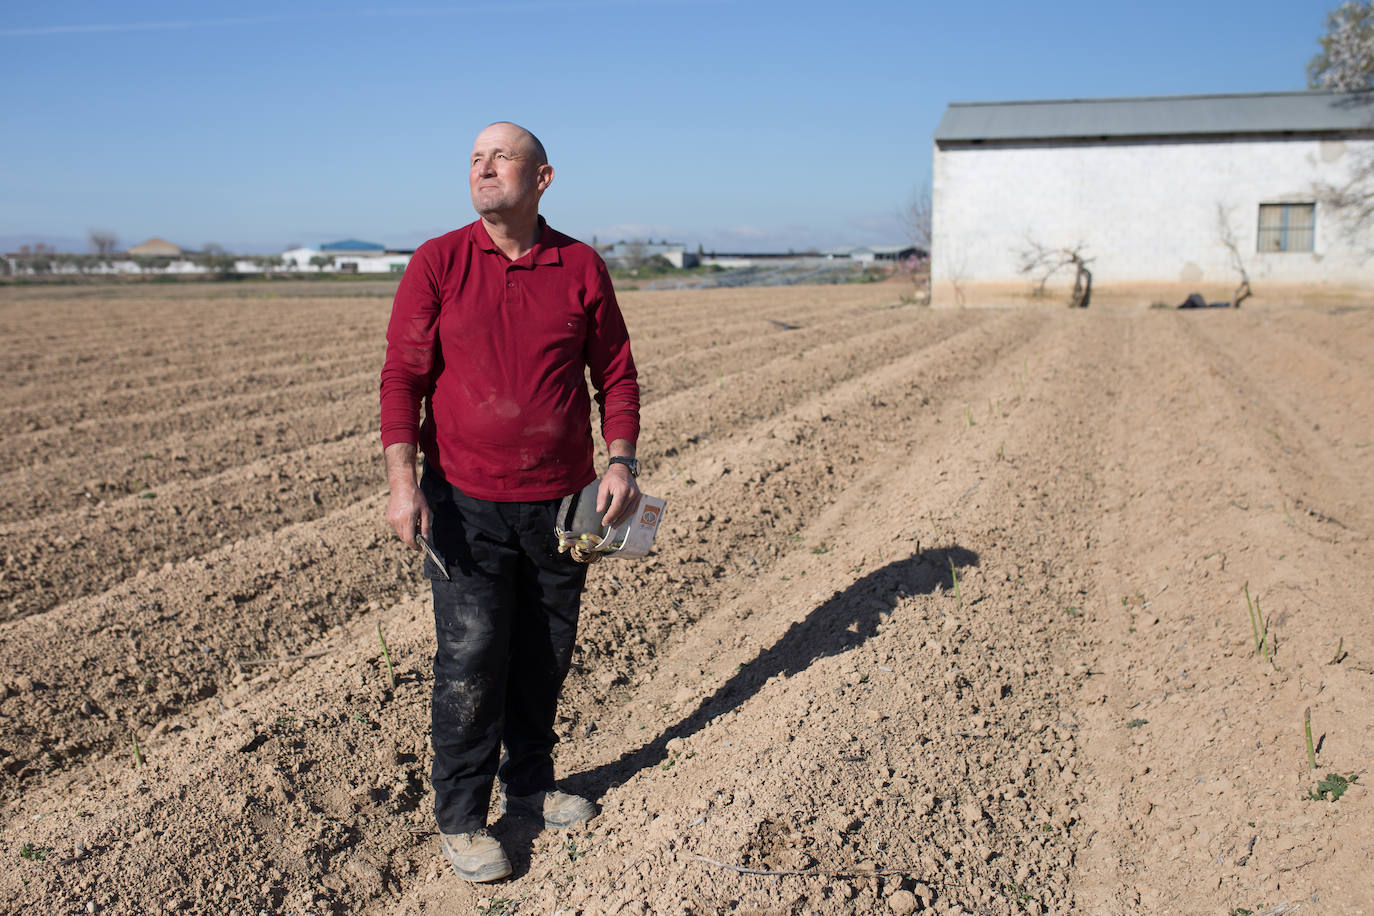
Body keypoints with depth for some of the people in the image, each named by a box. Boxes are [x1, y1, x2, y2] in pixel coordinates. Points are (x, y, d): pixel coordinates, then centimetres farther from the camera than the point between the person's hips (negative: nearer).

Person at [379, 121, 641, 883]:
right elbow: (403, 376, -5)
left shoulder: (581, 268, 3)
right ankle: (460, 817, 15)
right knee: (471, 657, -2)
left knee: (545, 655, 13)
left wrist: (621, 461, -5)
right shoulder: (437, 264, -2)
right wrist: (402, 480, -16)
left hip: (562, 501, 3)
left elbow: (616, 373, 7)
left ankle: (530, 783, 33)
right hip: (467, 502, -2)